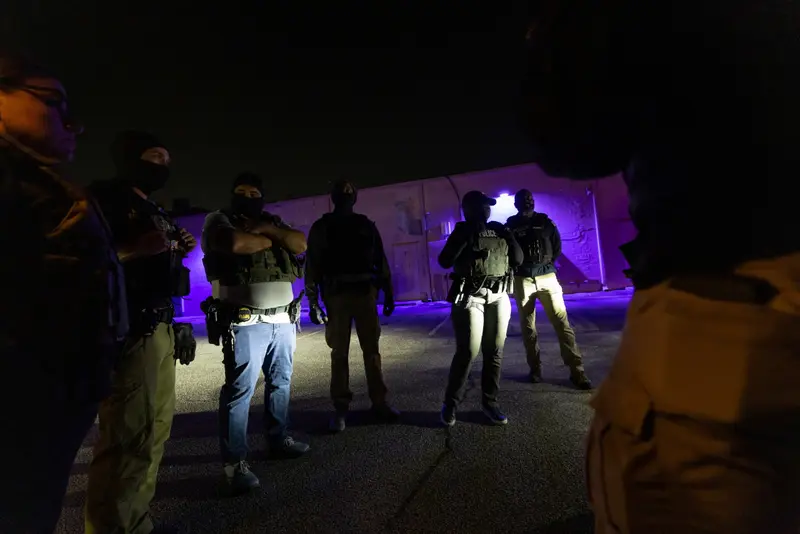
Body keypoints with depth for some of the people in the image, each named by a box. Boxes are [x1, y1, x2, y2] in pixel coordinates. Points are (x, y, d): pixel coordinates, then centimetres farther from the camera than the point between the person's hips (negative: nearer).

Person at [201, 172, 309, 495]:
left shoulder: (273, 222, 17)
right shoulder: (219, 220, 1)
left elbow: (300, 244, 1)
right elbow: (236, 243, -21)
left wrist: (268, 230, -11)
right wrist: (272, 242, -5)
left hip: (283, 319, 6)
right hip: (245, 323, -6)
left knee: (281, 382, 14)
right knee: (239, 389, -4)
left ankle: (278, 438, 30)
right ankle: (235, 461, 6)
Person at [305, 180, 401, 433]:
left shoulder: (366, 225, 12)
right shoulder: (321, 227, 6)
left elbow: (381, 261, 12)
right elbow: (312, 266, 2)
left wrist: (388, 294, 7)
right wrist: (313, 302, -5)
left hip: (366, 293, 2)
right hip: (336, 296, -1)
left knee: (372, 350, 5)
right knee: (339, 353, 3)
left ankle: (379, 402, 15)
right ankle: (340, 408, 12)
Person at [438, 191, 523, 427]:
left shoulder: (498, 230, 15)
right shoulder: (462, 231, 3)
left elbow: (518, 259, 14)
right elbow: (444, 261, -10)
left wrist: (509, 238, 3)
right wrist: (466, 237, -14)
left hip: (499, 297, 5)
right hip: (470, 297, -4)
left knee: (494, 352, 5)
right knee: (467, 351, -8)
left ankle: (490, 402, 17)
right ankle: (450, 404, 7)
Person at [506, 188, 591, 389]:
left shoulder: (545, 222, 9)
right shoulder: (510, 226, 5)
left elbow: (557, 247, 15)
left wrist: (547, 262, 5)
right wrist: (516, 266, -1)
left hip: (547, 277, 0)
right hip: (522, 280, 0)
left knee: (562, 322, -6)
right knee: (527, 327, 5)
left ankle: (576, 370, -2)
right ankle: (535, 369, 16)